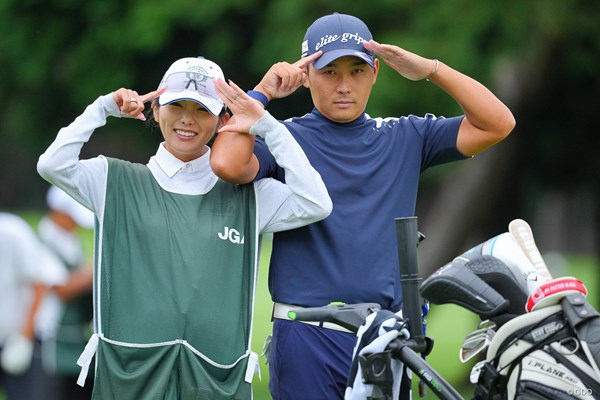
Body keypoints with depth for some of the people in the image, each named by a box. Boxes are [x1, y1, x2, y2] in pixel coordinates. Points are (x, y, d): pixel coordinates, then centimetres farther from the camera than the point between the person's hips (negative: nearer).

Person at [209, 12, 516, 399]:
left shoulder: (404, 138, 12)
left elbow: (497, 124, 5)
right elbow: (227, 164, -18)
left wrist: (429, 69, -3)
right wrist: (262, 92, -8)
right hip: (307, 337, -3)